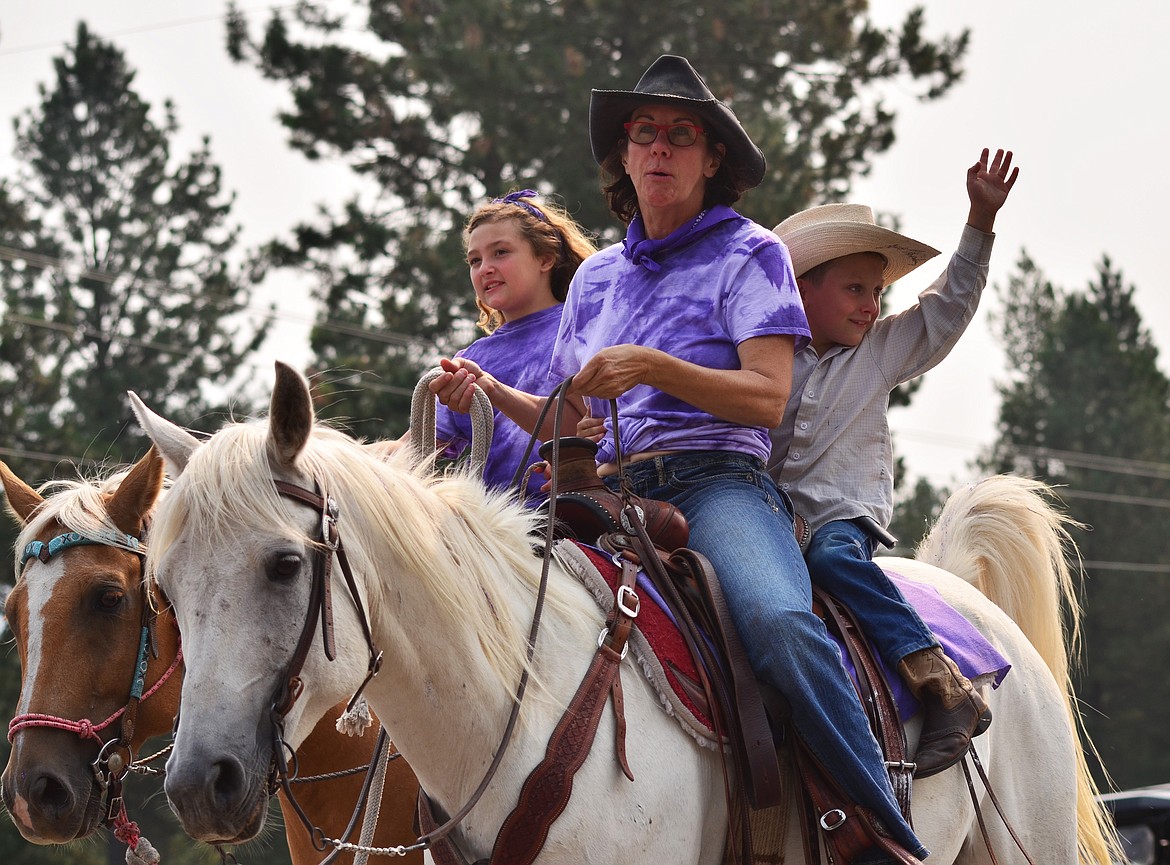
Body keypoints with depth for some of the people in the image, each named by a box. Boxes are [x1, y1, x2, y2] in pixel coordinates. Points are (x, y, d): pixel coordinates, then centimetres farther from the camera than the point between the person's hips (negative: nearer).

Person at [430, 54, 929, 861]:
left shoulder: (748, 254, 6)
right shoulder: (598, 276, 22)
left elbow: (766, 399, -6)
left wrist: (650, 367, -17)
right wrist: (491, 392, 9)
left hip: (717, 480, -6)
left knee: (779, 621, -36)